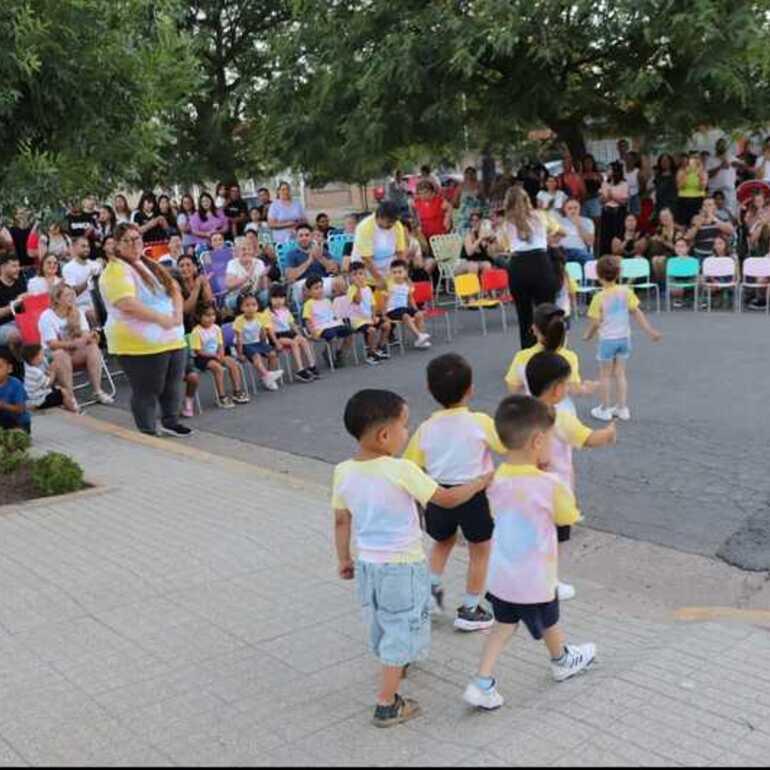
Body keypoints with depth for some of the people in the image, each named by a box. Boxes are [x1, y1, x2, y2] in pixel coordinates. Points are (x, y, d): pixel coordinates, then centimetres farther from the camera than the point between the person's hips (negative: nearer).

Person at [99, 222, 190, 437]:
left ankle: (170, 422, 35)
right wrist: (161, 318, -23)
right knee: (146, 391, 1)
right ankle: (148, 434, 14)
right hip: (141, 344, -8)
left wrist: (177, 315, -7)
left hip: (173, 338, 8)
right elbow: (127, 304, -25)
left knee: (173, 384, 17)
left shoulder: (151, 266, 15)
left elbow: (174, 290, 13)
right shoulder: (116, 271, -12)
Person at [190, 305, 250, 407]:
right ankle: (222, 397, -24)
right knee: (218, 367, -30)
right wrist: (214, 355, -22)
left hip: (216, 355, 7)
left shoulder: (216, 328, 3)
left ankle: (237, 392, -5)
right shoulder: (197, 331, -16)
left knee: (233, 362, -11)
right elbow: (198, 351, -17)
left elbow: (221, 345, 7)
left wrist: (220, 355, -15)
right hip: (202, 358, -7)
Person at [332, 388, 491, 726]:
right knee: (402, 630, 9)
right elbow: (447, 499, -15)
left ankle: (392, 665, 53)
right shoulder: (401, 471, -25)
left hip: (368, 564, 6)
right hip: (403, 566, -6)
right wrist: (482, 482, 0)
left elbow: (341, 521, 3)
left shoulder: (343, 472, -8)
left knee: (382, 624, 27)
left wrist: (344, 559, 17)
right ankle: (387, 705, 14)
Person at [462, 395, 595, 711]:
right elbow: (568, 516, -8)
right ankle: (563, 662, 50)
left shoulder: (495, 480, -9)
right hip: (535, 580, -4)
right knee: (549, 623, 23)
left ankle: (482, 683, 13)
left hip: (500, 576, 4)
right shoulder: (549, 485, -25)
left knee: (503, 625, 21)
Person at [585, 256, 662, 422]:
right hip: (624, 337, 4)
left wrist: (588, 335, 4)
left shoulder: (599, 297, -16)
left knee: (606, 375, 9)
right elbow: (637, 312, -3)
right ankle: (622, 408, 18)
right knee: (620, 373, 15)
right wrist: (650, 331, 3)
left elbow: (596, 323, -14)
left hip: (607, 339, -4)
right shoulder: (626, 291, -5)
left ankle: (605, 409, 15)